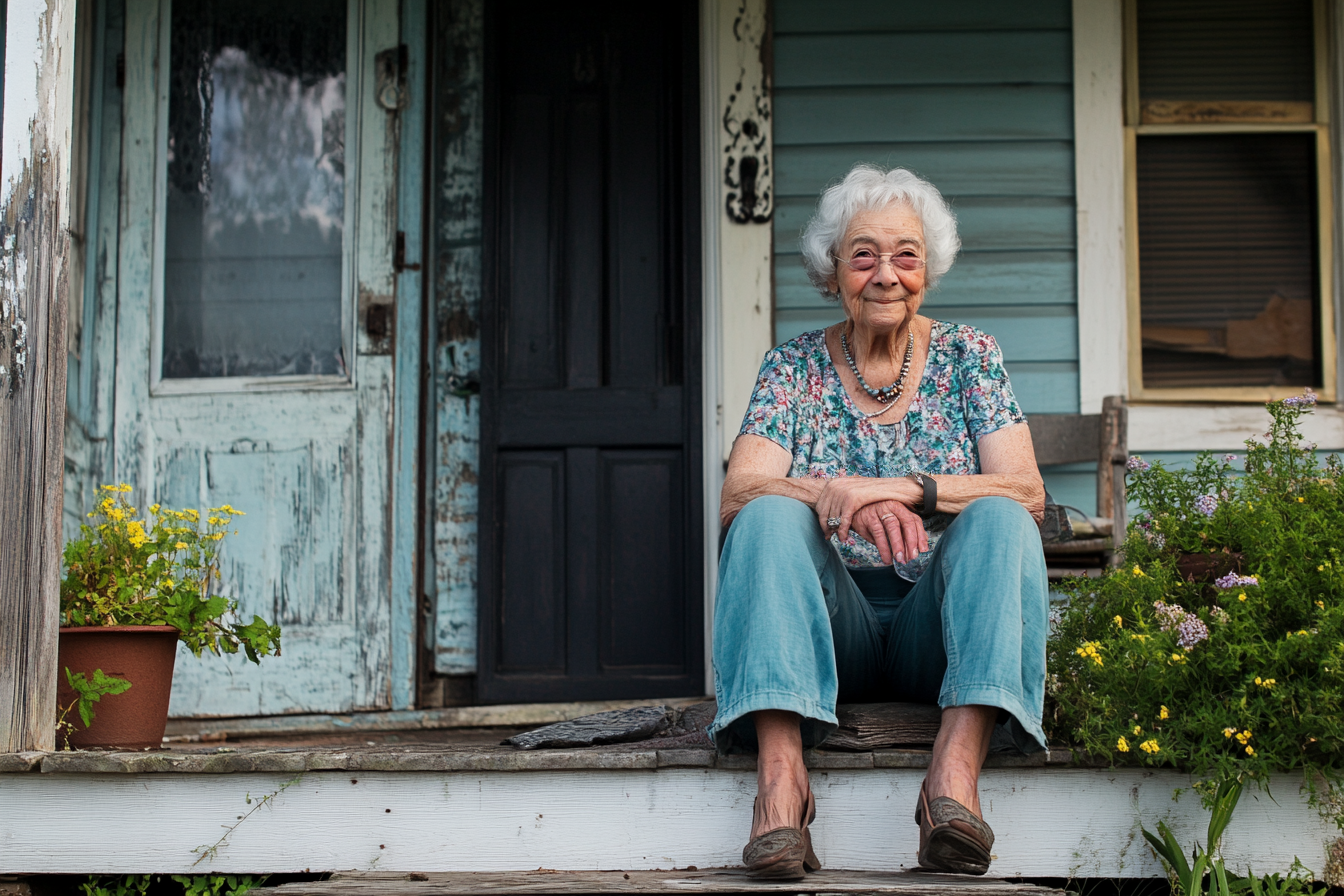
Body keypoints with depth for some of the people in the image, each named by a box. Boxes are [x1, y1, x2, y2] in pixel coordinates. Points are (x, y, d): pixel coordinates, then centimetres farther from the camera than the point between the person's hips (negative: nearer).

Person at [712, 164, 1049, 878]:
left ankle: (955, 771, -44)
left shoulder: (966, 355, 8)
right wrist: (834, 495, -29)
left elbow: (1027, 493, -6)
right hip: (831, 634, 0)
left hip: (937, 631, 0)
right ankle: (781, 779, -43)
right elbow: (737, 498, -8)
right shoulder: (795, 366, 7)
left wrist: (907, 489, -22)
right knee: (772, 516, -27)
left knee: (999, 519, -26)